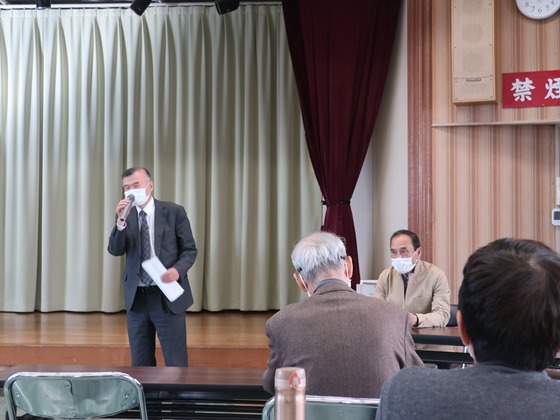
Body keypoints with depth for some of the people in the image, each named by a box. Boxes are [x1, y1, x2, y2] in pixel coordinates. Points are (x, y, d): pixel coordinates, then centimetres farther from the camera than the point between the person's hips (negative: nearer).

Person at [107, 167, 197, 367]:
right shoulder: (125, 215, 6)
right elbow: (115, 250, -6)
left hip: (167, 296, -3)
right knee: (140, 363, 10)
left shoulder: (174, 211, -3)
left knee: (176, 363, 0)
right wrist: (121, 221, -21)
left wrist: (178, 270, -20)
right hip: (136, 297, 3)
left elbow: (189, 249, -1)